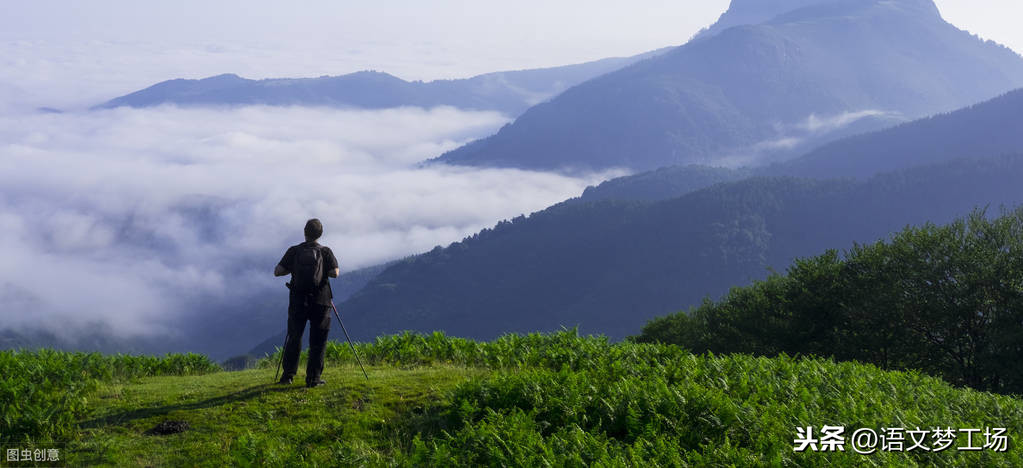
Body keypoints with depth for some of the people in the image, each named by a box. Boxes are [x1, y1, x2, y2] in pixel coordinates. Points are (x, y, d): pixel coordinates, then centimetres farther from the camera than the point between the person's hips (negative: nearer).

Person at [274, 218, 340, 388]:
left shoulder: (294, 251, 1)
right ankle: (313, 378, -1)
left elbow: (277, 272, -2)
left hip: (298, 301, 2)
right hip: (320, 301, -2)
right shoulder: (325, 252, -3)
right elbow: (335, 273, -11)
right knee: (317, 341, 3)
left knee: (294, 338, 14)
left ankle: (288, 376, 14)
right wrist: (323, 268, 9)